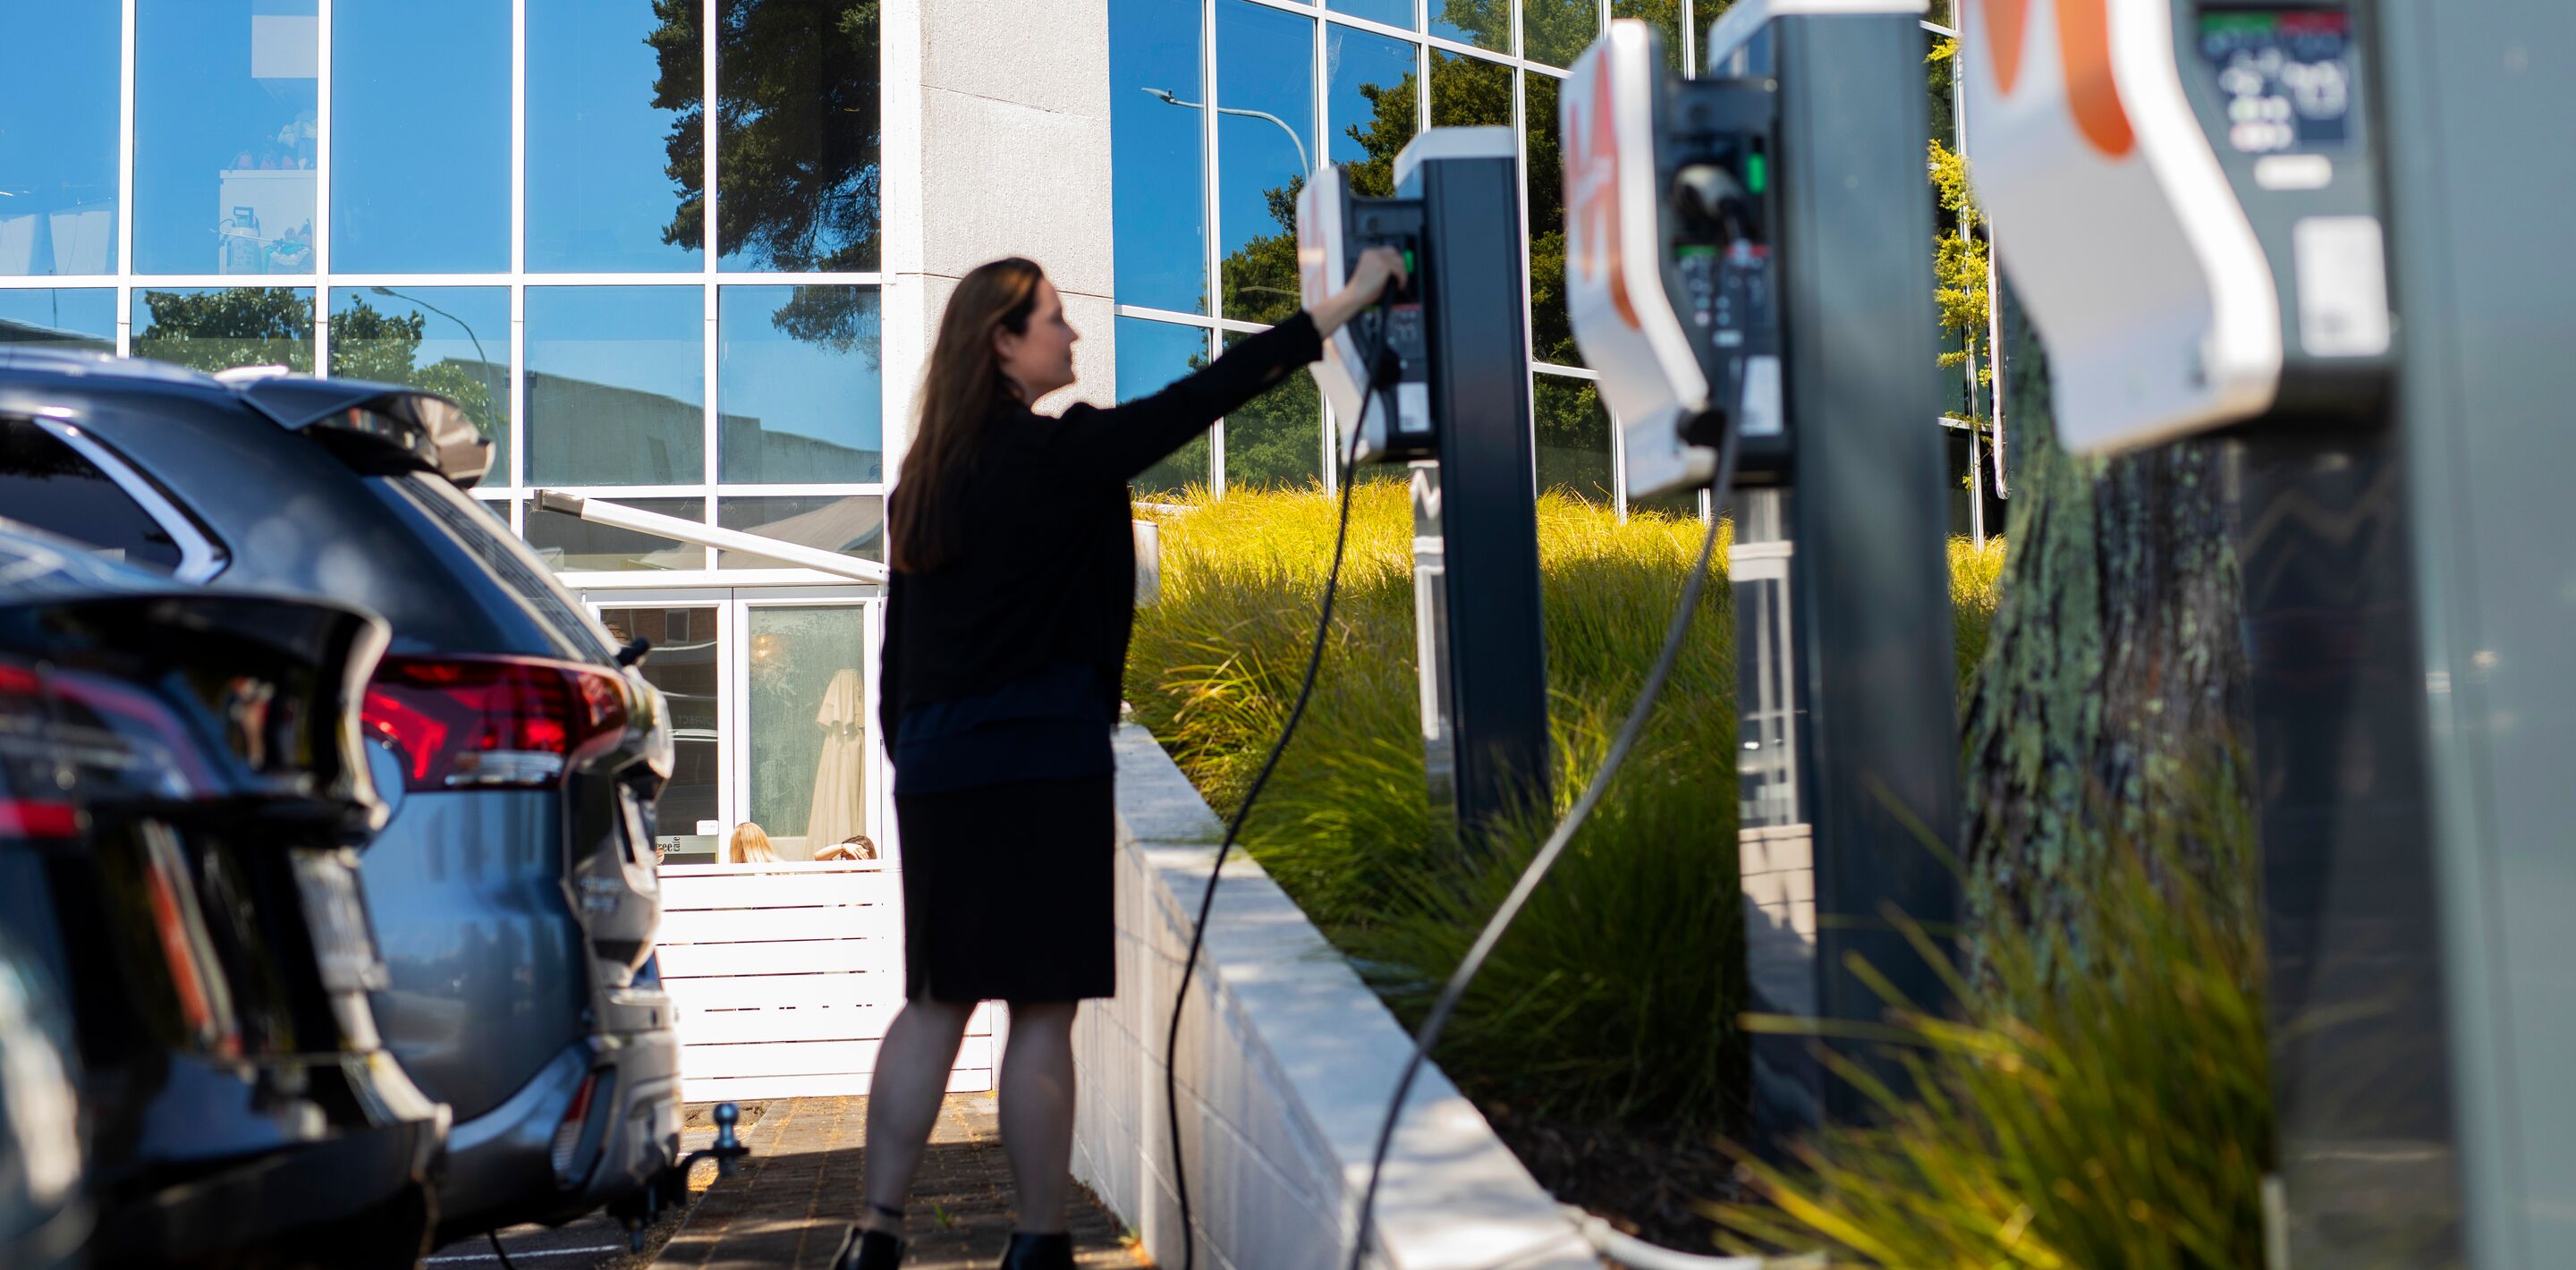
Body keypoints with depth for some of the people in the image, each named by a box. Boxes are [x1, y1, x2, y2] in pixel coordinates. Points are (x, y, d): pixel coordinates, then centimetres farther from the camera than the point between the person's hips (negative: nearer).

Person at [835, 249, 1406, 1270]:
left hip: (935, 767, 7)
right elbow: (1201, 399, -8)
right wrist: (1349, 300, -3)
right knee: (1042, 1011, 1)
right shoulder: (1054, 456, -9)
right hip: (1039, 768, -7)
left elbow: (898, 643, 14)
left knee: (936, 1001, 13)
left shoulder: (927, 477, 12)